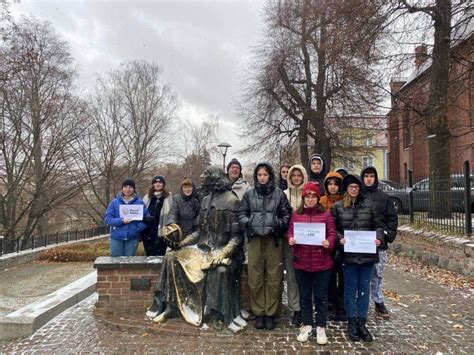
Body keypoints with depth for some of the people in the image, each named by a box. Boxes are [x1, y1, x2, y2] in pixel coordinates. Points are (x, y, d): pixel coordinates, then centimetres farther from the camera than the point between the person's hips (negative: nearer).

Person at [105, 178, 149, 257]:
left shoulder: (140, 202, 3)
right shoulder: (114, 202, 4)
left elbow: (146, 219, 2)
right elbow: (108, 219, -1)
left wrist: (138, 228, -13)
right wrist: (121, 221, -16)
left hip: (132, 238, 0)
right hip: (116, 238, 0)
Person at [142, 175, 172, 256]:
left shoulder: (168, 197, -1)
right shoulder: (147, 197, 13)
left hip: (161, 231, -4)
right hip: (148, 232, 4)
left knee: (160, 254, 2)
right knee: (149, 255, 10)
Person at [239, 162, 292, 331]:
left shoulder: (279, 193, 4)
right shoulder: (249, 194, 8)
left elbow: (287, 214, 8)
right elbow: (242, 213, 11)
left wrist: (280, 224, -9)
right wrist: (247, 223, -7)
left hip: (273, 239, -1)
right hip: (255, 239, 1)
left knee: (274, 278, 2)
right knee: (255, 277, 4)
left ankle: (270, 313, 17)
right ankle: (258, 312, 19)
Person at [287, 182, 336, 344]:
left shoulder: (326, 214, 1)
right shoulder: (296, 214, 5)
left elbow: (332, 233, -2)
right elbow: (290, 232, 7)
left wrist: (329, 243, -21)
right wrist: (291, 240, -14)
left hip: (321, 262, -2)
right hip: (301, 262, 2)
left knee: (321, 295, 8)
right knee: (304, 295, 13)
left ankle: (321, 327, 22)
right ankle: (307, 325, 28)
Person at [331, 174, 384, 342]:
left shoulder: (369, 204, 5)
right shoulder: (337, 206, 1)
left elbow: (377, 225, 9)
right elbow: (332, 228, 2)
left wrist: (379, 238, -9)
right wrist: (339, 239, -15)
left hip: (367, 253, 2)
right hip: (348, 254, -2)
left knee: (364, 289, 10)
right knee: (350, 288, 8)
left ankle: (361, 322, 23)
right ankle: (351, 322, 21)